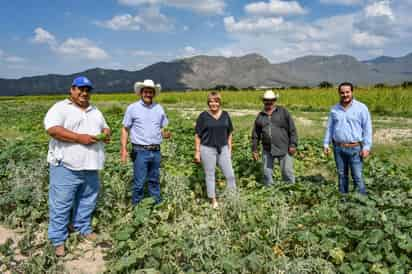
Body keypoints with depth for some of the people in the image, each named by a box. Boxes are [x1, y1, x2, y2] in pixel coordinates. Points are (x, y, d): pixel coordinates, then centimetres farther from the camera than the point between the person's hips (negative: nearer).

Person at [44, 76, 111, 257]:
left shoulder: (95, 111, 17)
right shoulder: (60, 108, -6)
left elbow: (105, 127, 24)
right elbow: (52, 129, -19)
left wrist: (106, 134, -2)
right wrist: (79, 138, -24)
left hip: (90, 167, 6)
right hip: (66, 166, -6)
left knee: (87, 200, 17)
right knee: (61, 203, 1)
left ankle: (83, 227, 36)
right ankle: (58, 239, 13)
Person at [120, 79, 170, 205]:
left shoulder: (159, 108, 8)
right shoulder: (132, 108, -1)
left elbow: (164, 128, 15)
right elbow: (125, 129, 1)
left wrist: (166, 133, -9)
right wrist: (124, 149, -7)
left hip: (156, 151, 3)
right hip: (140, 151, -3)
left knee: (154, 180, 14)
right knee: (139, 182, 0)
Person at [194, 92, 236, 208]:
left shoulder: (225, 115, 5)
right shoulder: (203, 116, -5)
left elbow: (229, 133, 12)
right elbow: (197, 135, -3)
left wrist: (229, 149, 9)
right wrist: (197, 152, -5)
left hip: (223, 149, 3)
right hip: (207, 149, -3)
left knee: (230, 174, 2)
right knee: (210, 176, 7)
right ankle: (213, 201, 20)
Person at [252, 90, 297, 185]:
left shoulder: (283, 112, 0)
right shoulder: (260, 116, 8)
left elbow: (292, 129, -2)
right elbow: (255, 135, 12)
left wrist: (293, 145, -9)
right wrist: (254, 150, 10)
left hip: (284, 148, -3)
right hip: (267, 149, 3)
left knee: (287, 172, 3)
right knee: (267, 173, 10)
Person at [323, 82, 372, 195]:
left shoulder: (361, 108, -4)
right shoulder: (334, 109, 7)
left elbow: (367, 129, -5)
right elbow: (329, 128, 12)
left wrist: (366, 147, -11)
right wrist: (326, 144, 5)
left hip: (355, 148, -3)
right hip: (338, 148, 4)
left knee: (357, 176, -3)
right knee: (342, 175, 12)